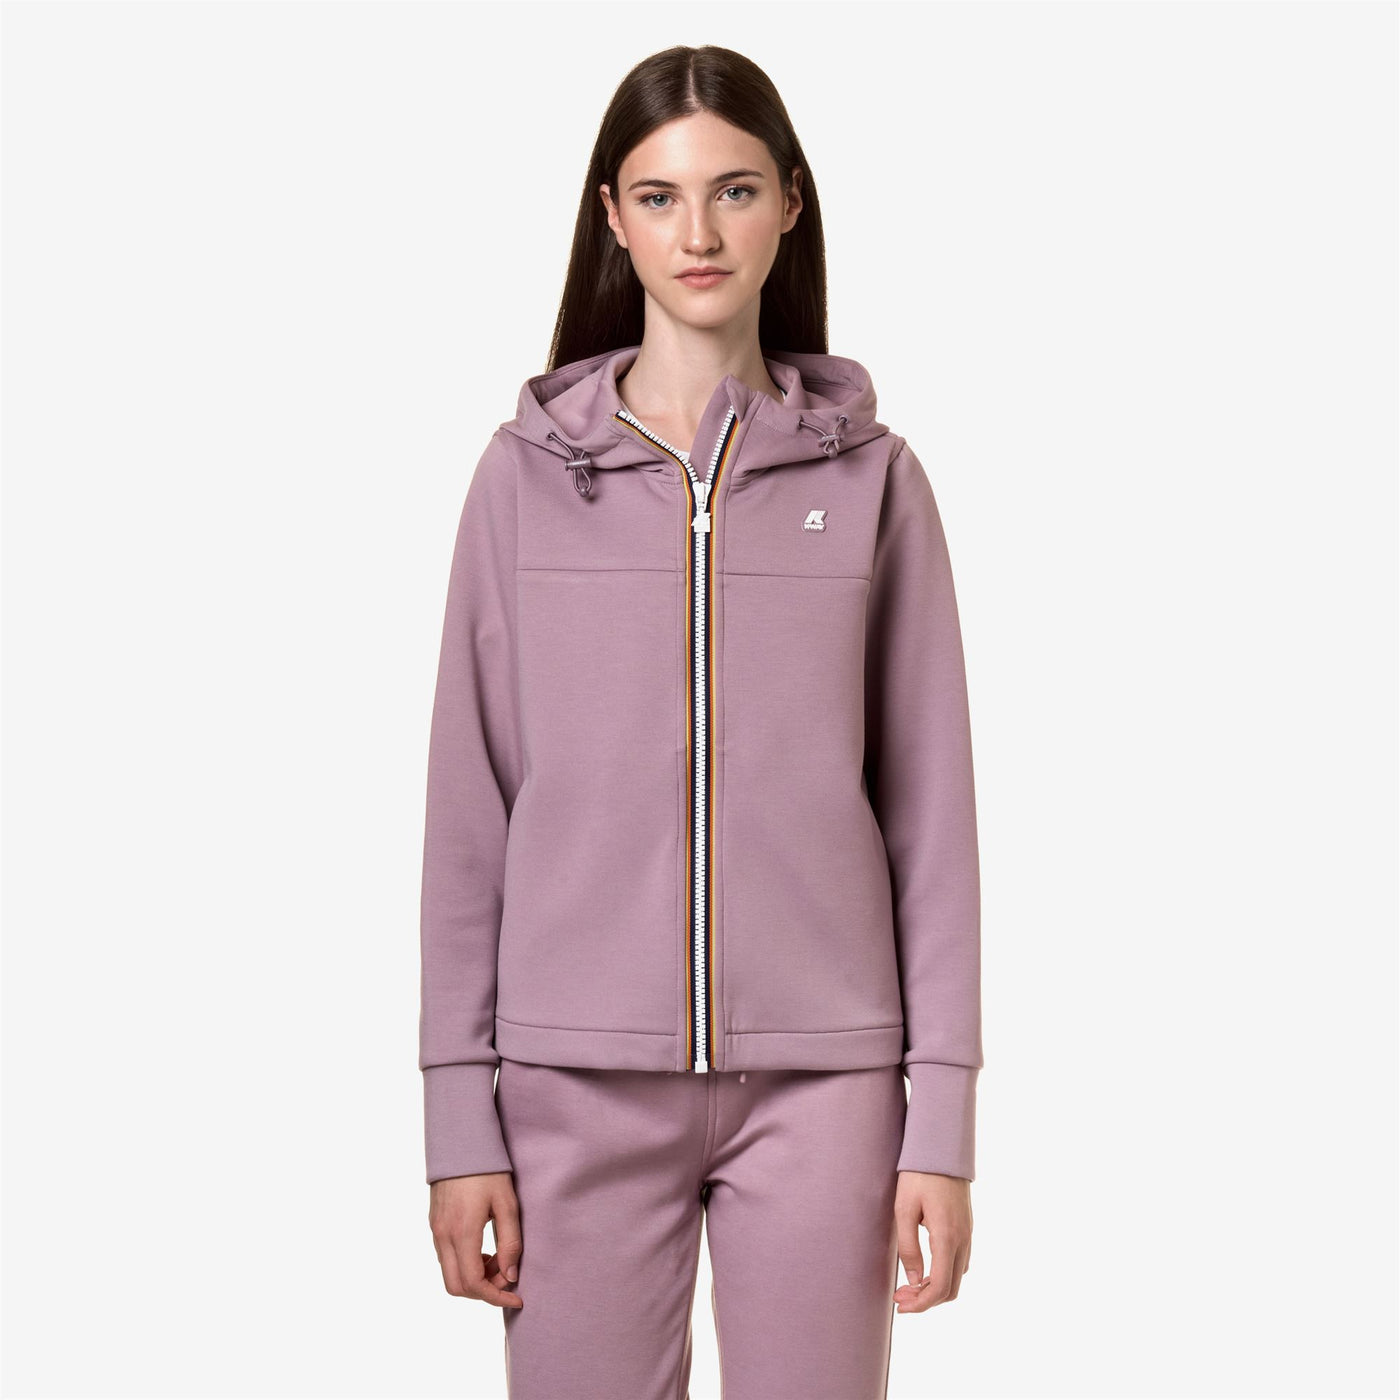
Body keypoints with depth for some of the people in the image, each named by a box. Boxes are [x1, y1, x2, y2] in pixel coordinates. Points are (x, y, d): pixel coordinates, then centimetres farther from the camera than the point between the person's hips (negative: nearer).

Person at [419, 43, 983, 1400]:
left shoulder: (871, 476, 2)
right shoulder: (528, 471, 2)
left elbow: (928, 806, 2)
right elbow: (471, 805, 2)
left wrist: (942, 1121, -2)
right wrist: (460, 1120, -1)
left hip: (821, 1078, 0)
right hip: (578, 1074, 0)